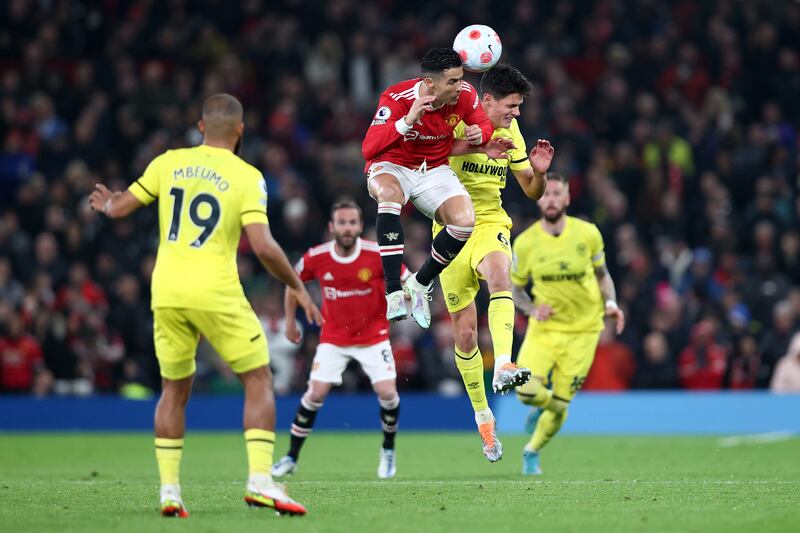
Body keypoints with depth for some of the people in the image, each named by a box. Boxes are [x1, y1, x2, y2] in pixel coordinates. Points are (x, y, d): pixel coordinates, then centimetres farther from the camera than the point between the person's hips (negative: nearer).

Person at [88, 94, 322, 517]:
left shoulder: (169, 162, 6)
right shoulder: (246, 177, -4)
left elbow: (119, 208, 12)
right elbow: (263, 246, -13)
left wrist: (106, 203, 35)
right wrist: (297, 287, 0)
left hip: (167, 292, 4)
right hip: (216, 293, -4)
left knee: (174, 388, 16)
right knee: (258, 381, 6)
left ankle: (169, 490, 10)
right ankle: (260, 479, -7)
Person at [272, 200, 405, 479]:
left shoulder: (378, 254, -18)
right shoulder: (316, 257, -14)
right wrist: (290, 321, 11)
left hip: (373, 335, -1)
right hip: (333, 338, 1)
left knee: (387, 392, -13)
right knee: (315, 394, -10)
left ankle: (388, 450, 14)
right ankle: (291, 457, 6)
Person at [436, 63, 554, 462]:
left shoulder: (510, 132, 7)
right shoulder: (456, 122, -9)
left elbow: (532, 192, 15)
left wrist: (539, 172, -8)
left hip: (491, 224, 2)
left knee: (499, 275, -34)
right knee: (464, 332, 2)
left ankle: (503, 367, -48)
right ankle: (482, 416, 19)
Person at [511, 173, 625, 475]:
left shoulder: (587, 234, -6)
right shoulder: (525, 243, -8)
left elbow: (602, 274, 10)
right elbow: (515, 288, 6)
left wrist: (610, 303, -8)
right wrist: (532, 309, -13)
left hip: (582, 329, 0)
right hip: (544, 328, 0)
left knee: (559, 405, 0)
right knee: (526, 391, -21)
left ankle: (532, 452, 30)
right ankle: (544, 403, 18)